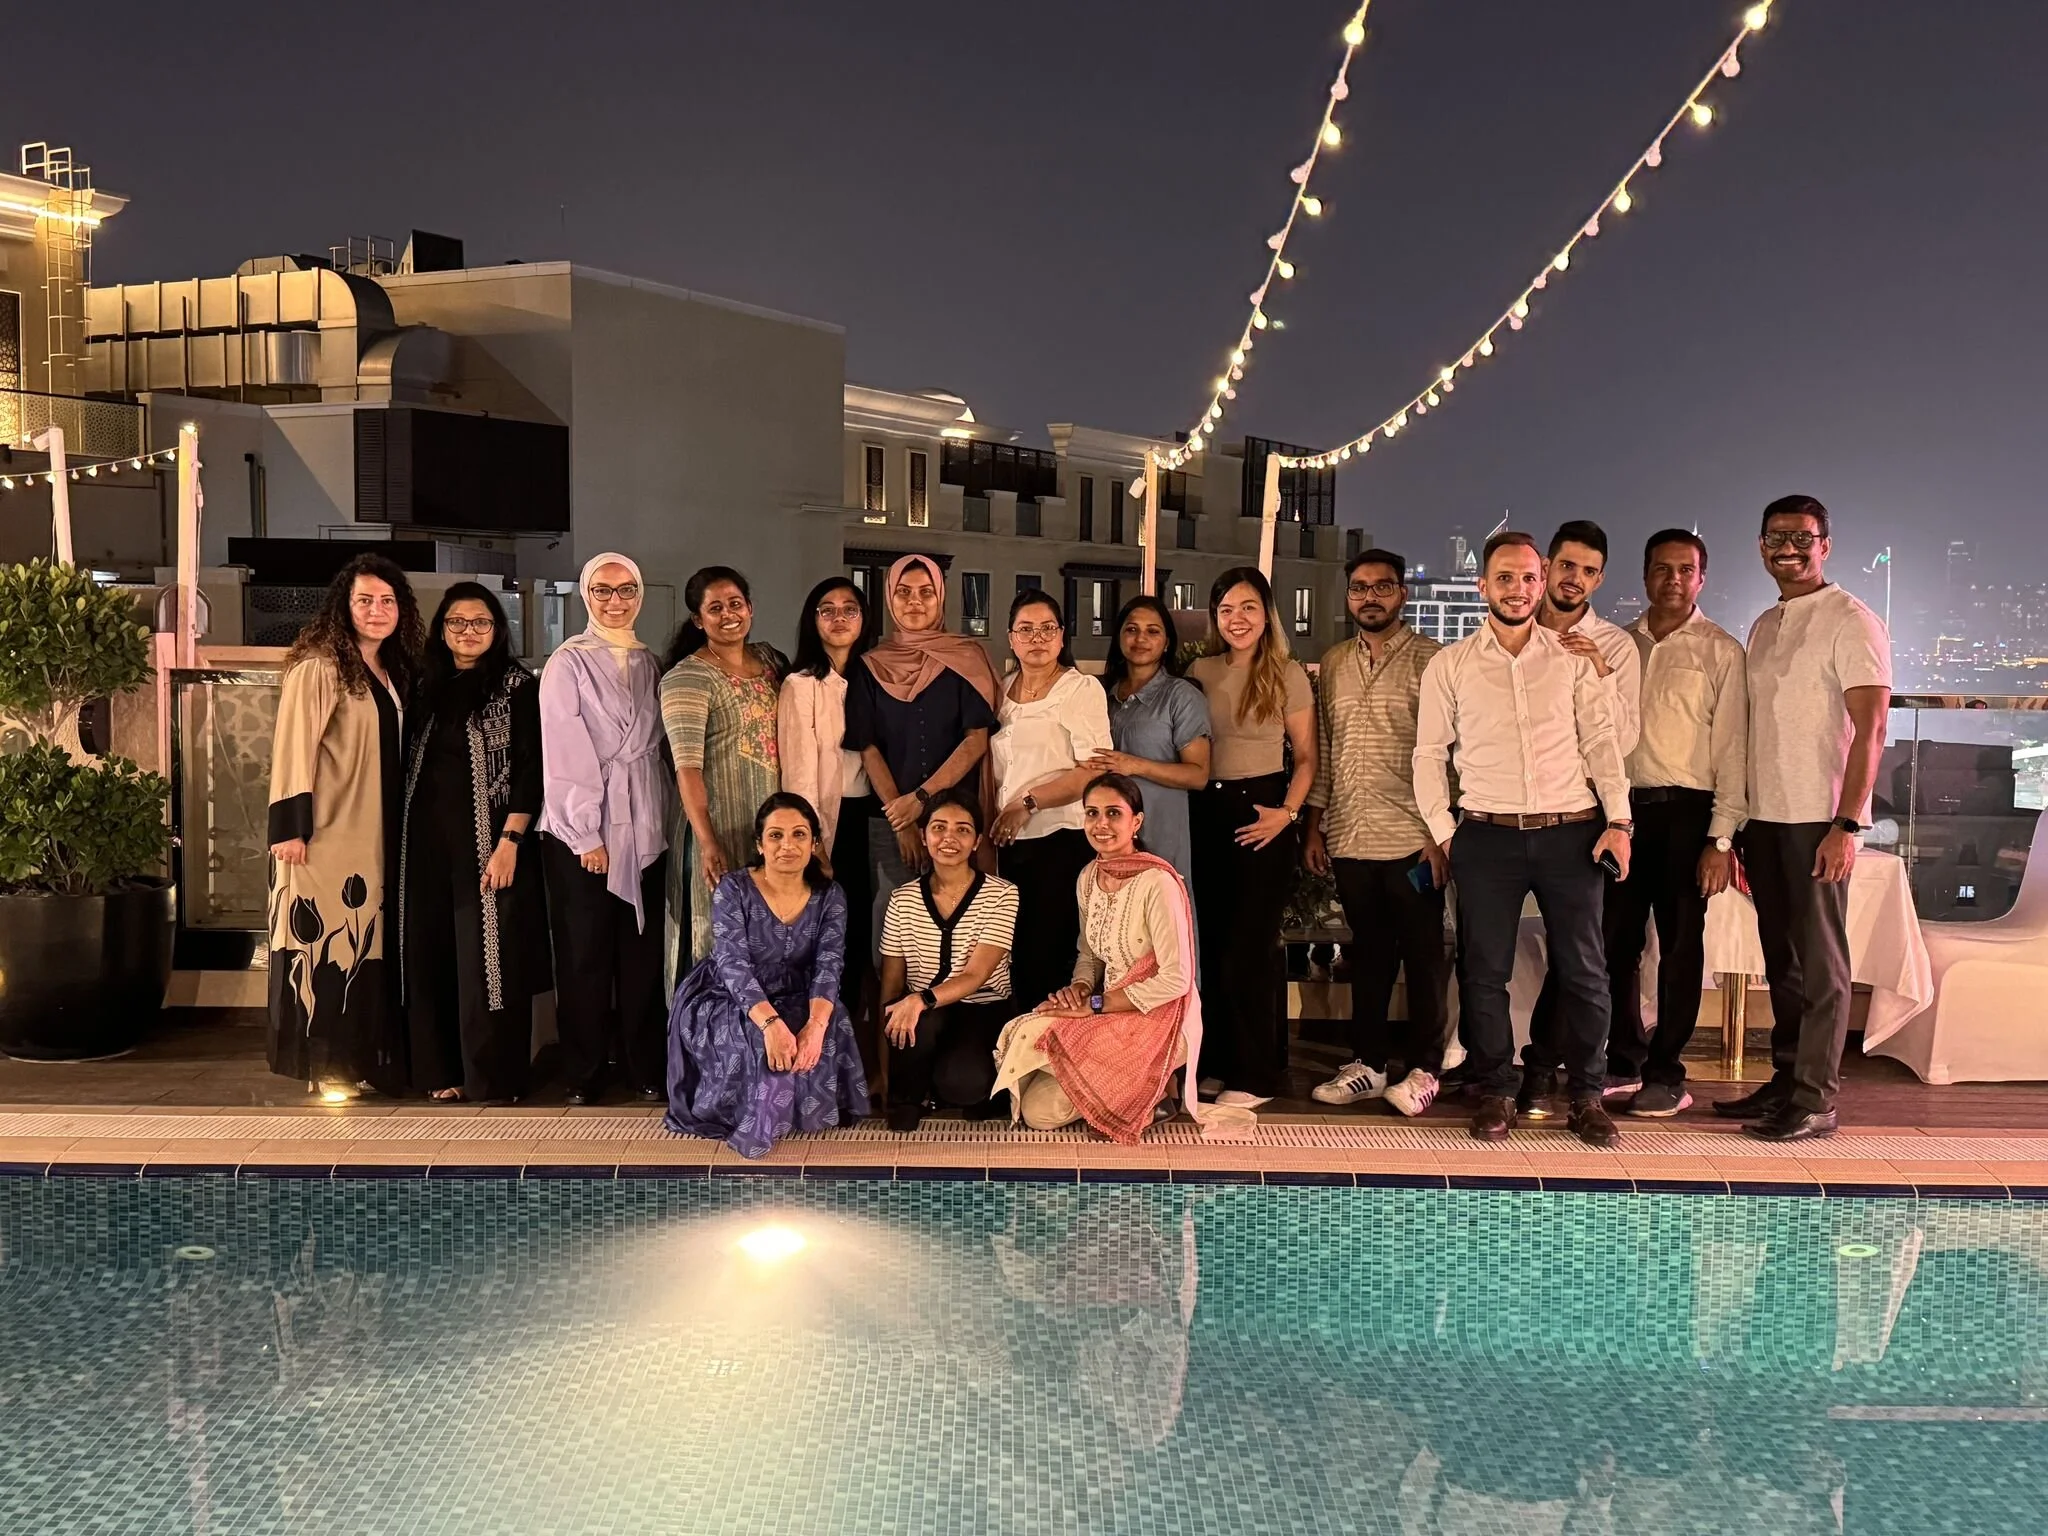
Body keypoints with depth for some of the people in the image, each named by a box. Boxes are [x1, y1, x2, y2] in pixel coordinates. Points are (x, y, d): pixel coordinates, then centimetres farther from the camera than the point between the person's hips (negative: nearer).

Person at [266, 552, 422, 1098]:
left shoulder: (396, 672, 14)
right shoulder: (317, 668, -9)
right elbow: (293, 750, -13)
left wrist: (401, 829, 12)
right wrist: (290, 827, -18)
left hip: (376, 835, 7)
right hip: (328, 833, -7)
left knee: (367, 945, 10)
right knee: (327, 943, -3)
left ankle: (363, 1061, 16)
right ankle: (325, 1066, 4)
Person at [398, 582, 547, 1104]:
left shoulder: (516, 685, -2)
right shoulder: (429, 687, 13)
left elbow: (530, 767, -8)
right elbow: (414, 766, 15)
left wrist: (510, 841, -17)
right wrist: (408, 840, 7)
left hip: (488, 841, -5)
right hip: (430, 843, 5)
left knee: (487, 961, -4)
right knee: (432, 958, 6)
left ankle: (493, 1080, 3)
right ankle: (444, 1072, 15)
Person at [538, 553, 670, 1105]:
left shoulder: (651, 665, 12)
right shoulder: (568, 662, -3)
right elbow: (565, 755, -8)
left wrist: (659, 820, 4)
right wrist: (587, 836, -12)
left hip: (644, 829, 4)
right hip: (581, 830, -4)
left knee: (643, 952, 4)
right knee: (585, 956, 1)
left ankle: (644, 1067, 14)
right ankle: (584, 1074, 11)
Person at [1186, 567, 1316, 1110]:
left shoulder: (1288, 674, -2)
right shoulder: (1201, 672, 7)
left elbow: (1306, 757, -2)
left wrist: (1288, 812, -15)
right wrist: (1187, 812, 1)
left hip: (1262, 812, -4)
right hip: (1207, 813, 4)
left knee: (1249, 945, -5)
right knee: (1213, 942, 8)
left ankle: (1256, 1075, 2)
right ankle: (1223, 1062, 19)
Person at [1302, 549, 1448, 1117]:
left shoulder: (1430, 659, -3)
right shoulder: (1332, 663, 12)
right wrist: (1315, 825, 11)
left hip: (1412, 837, -4)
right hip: (1349, 837, 4)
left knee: (1422, 956, 4)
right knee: (1368, 954, 12)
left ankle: (1422, 1068, 14)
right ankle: (1369, 1063, 21)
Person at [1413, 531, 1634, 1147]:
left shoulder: (1573, 660, 8)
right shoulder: (1449, 665, 6)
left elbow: (1602, 743, 6)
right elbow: (1430, 754, 9)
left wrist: (1618, 821, -3)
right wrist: (1441, 831, 2)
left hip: (1571, 832, 1)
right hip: (1487, 836, 0)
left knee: (1585, 972, 3)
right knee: (1484, 973, 3)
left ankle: (1587, 1096, 16)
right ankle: (1496, 1093, 15)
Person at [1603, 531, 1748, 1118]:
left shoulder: (1721, 651, -1)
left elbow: (1731, 748, -5)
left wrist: (1721, 838, -11)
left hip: (1685, 810, -4)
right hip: (1624, 804, 4)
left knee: (1680, 945, 2)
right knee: (1616, 941, 8)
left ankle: (1666, 1075, 11)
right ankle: (1624, 1060, 23)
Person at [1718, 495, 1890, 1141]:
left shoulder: (1850, 622, -7)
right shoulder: (1764, 627, 15)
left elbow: (1870, 729, -12)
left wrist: (1847, 824, -19)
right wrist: (1738, 822, 12)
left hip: (1818, 820, -7)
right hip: (1763, 815, 7)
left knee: (1820, 960, -2)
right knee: (1781, 958, 12)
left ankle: (1816, 1099, 3)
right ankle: (1784, 1081, 20)